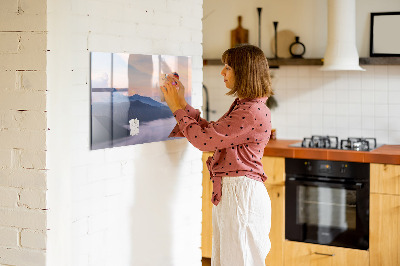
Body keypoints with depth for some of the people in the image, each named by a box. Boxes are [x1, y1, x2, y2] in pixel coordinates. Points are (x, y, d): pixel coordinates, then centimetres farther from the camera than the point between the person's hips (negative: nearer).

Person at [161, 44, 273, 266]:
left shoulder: (253, 112, -19)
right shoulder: (242, 106, 14)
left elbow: (204, 139, -19)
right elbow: (210, 131, 16)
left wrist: (178, 108, -7)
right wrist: (182, 103, 14)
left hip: (241, 194, -10)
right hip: (228, 192, 10)